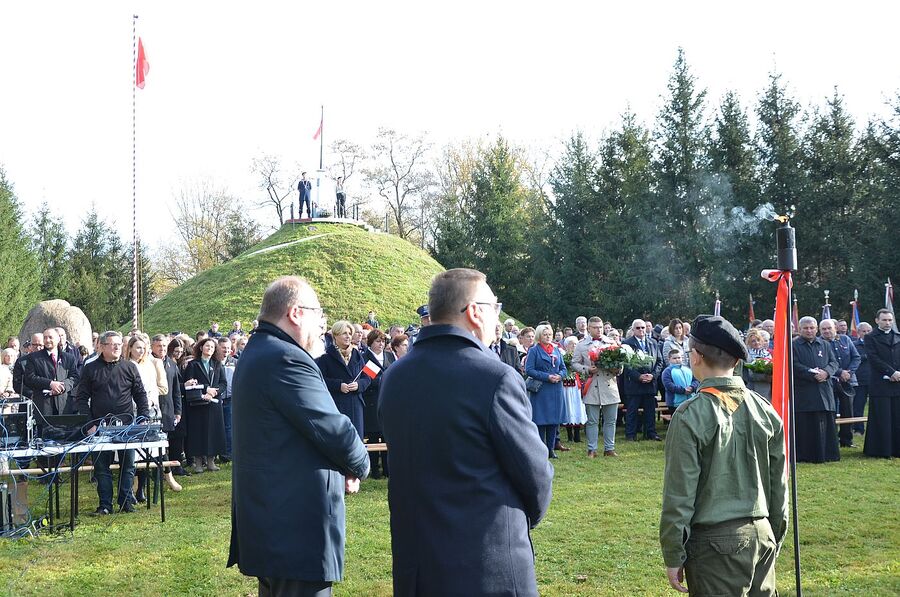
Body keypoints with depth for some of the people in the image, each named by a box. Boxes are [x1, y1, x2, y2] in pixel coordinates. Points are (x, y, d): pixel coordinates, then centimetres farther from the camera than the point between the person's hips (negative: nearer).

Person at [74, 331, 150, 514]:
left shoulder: (130, 367, 6)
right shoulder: (90, 369, 2)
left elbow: (141, 395, 8)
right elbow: (81, 398, 1)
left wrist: (143, 420, -2)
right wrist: (88, 423, -8)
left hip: (126, 425, 1)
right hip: (100, 426, -1)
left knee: (127, 466, 5)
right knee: (101, 467, 4)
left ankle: (126, 501, 15)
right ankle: (105, 504, 11)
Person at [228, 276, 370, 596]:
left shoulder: (255, 353, 14)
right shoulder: (286, 359, -20)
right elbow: (334, 429, -20)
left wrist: (343, 467, 3)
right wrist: (359, 466, 0)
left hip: (269, 517, 11)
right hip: (297, 524, -11)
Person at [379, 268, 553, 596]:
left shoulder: (394, 376, 1)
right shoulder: (496, 378, -18)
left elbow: (407, 461, 9)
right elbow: (535, 472, -9)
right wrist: (530, 515, 11)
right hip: (490, 565, -6)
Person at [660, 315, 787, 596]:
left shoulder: (690, 416, -14)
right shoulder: (765, 410, 2)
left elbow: (679, 494, -12)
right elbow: (779, 484, 10)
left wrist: (673, 557, -4)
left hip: (716, 542, -5)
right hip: (761, 534, 5)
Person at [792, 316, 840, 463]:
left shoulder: (825, 345, 16)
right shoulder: (793, 345, 2)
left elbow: (834, 363, 10)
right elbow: (794, 365, -8)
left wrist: (826, 372, -11)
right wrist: (813, 374, -17)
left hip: (824, 391, 4)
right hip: (803, 393, -4)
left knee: (825, 423, 4)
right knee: (805, 425, -4)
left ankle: (827, 454, 10)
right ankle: (805, 455, 0)